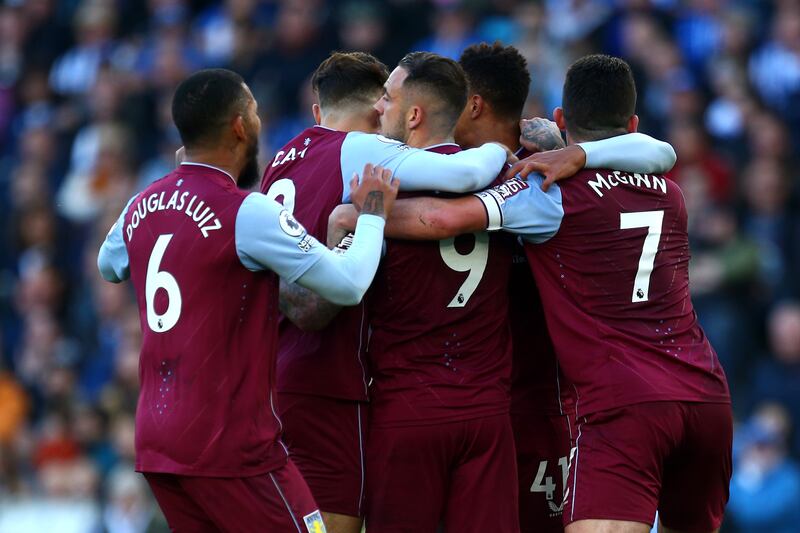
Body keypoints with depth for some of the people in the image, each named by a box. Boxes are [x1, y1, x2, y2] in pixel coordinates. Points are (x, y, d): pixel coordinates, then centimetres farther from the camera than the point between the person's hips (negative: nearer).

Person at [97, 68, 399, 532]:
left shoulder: (140, 208, 6)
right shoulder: (248, 213, -15)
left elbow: (108, 267, 29)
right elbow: (348, 284, -14)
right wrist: (373, 213, 1)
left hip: (155, 439, 7)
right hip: (230, 444, -7)